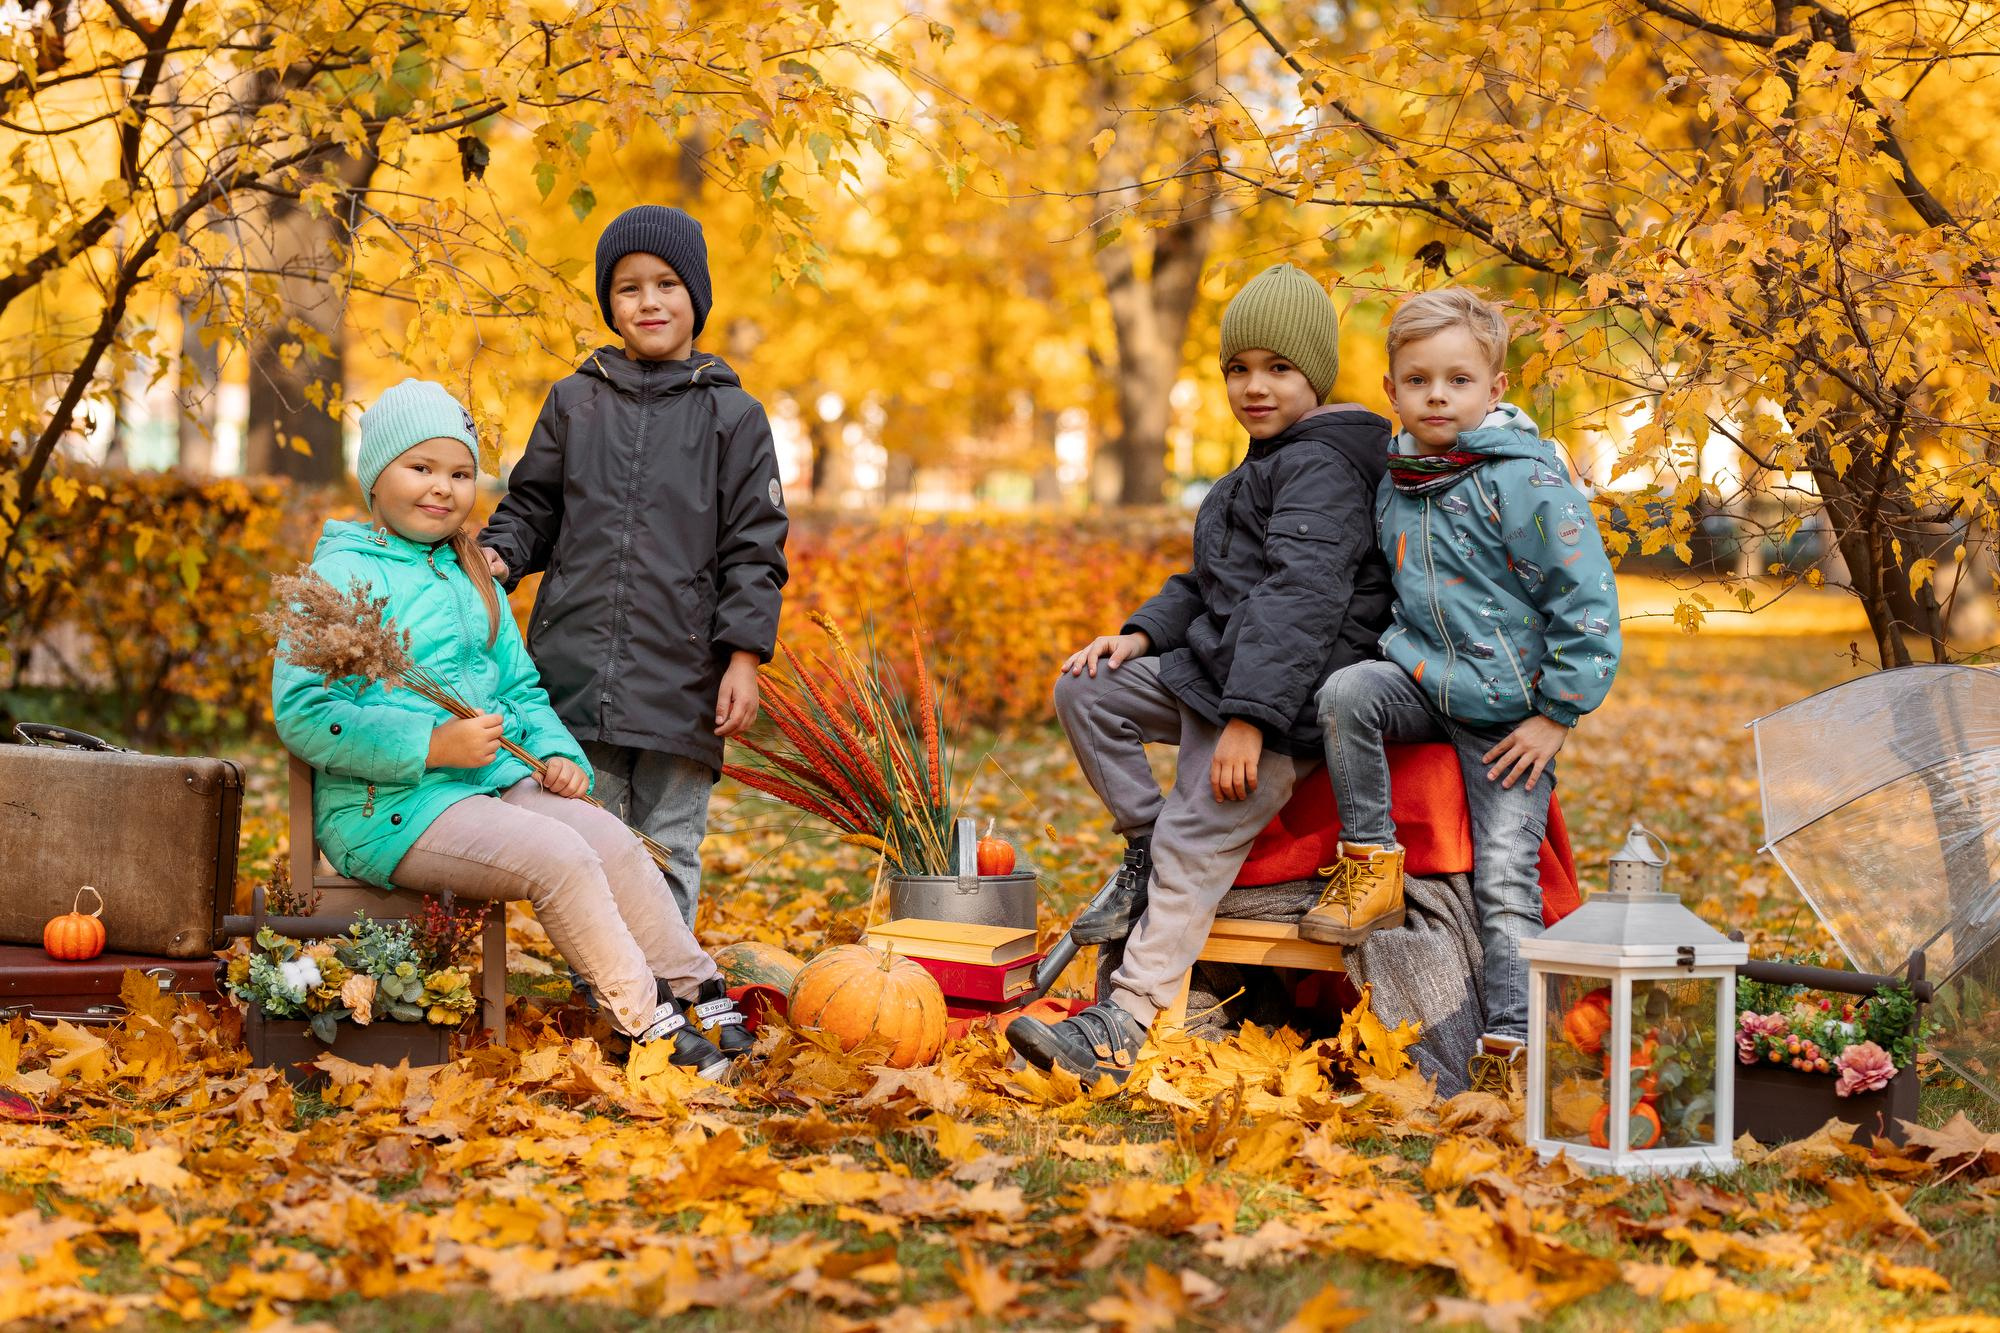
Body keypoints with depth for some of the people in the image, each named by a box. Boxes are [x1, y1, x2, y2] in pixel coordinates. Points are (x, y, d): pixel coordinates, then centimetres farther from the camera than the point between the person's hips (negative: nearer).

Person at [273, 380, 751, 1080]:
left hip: (491, 782, 8)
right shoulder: (344, 574, -8)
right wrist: (433, 745, -23)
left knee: (612, 838, -12)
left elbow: (521, 688, 26)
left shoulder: (471, 577, 20)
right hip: (389, 806, -8)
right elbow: (303, 713, -18)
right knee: (559, 858, -24)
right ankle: (648, 1022, -16)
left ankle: (699, 995, -4)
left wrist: (559, 754, 4)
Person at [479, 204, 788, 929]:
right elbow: (532, 508, 16)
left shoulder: (732, 416, 5)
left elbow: (754, 547, 2)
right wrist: (496, 556, -6)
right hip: (576, 669, 2)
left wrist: (744, 658, -6)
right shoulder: (573, 403, 12)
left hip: (681, 677, -2)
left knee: (669, 850, 4)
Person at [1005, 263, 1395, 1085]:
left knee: (1195, 844, -19)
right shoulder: (1267, 466, 21)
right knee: (1085, 689, 5)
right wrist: (1142, 633, 6)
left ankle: (1125, 1026, -23)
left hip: (1289, 697, -10)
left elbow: (1298, 599, -24)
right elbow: (1210, 583, 25)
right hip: (1214, 671, 10)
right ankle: (1143, 851, 10)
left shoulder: (1320, 468, -13)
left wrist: (1249, 717, -31)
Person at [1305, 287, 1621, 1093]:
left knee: (1505, 877, -8)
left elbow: (1587, 601, -14)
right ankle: (1370, 865, -12)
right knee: (1346, 692, -26)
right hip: (1423, 683, 5)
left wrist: (1556, 716, -14)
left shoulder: (1526, 482, -15)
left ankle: (1511, 1045, -3)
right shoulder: (1395, 485, 6)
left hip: (1509, 709, -5)